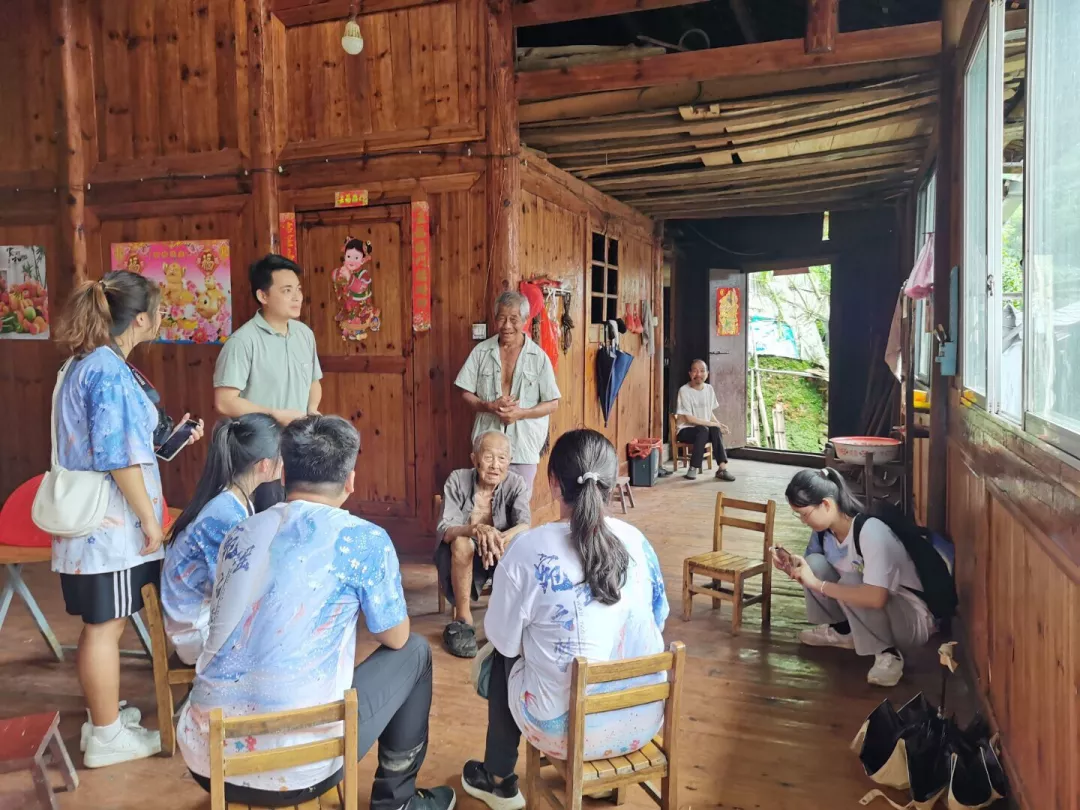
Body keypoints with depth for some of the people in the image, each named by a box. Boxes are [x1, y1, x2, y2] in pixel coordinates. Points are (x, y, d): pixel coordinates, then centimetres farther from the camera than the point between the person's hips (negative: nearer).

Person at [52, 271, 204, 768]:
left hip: (98, 520, 10)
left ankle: (103, 715, 32)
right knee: (104, 626, 2)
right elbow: (117, 458, -23)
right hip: (110, 523, -10)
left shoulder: (90, 363, 11)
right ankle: (107, 737, 15)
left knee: (103, 624, 18)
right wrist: (150, 519, -17)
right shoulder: (110, 371, -20)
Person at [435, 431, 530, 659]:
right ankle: (463, 620, -21)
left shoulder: (516, 484, -13)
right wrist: (476, 530, -49)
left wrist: (502, 538, -49)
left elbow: (525, 526, -26)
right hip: (461, 555, -1)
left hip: (502, 557, 1)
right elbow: (444, 529, -27)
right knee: (461, 542, -35)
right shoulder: (457, 480, -18)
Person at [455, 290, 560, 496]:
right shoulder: (481, 351, 0)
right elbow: (466, 393, 3)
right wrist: (489, 406, -16)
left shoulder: (539, 357, -5)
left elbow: (552, 403, -2)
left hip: (524, 444, -1)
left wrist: (521, 413, -18)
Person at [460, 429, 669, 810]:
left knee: (503, 658, 25)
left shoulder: (529, 549, -18)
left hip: (567, 729, -4)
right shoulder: (637, 541, -5)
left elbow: (504, 640, -6)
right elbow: (658, 621, 7)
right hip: (644, 721, 4)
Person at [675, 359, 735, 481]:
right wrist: (712, 424, -18)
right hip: (685, 430, -5)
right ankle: (694, 468, -27)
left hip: (705, 429, 5)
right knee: (703, 430, -34)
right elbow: (689, 418, -18)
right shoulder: (684, 390, -14)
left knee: (716, 430, -26)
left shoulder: (709, 389, 5)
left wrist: (718, 424, -5)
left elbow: (710, 412, 15)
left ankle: (722, 468, -29)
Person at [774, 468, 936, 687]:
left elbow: (876, 598, -40)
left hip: (914, 620, -7)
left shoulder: (870, 531, -30)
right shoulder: (823, 530, -8)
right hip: (871, 613, 7)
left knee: (850, 581, -32)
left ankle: (888, 653, -14)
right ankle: (842, 631, 8)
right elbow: (812, 570, 5)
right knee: (814, 563, -11)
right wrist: (794, 569, -17)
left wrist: (818, 584, -33)